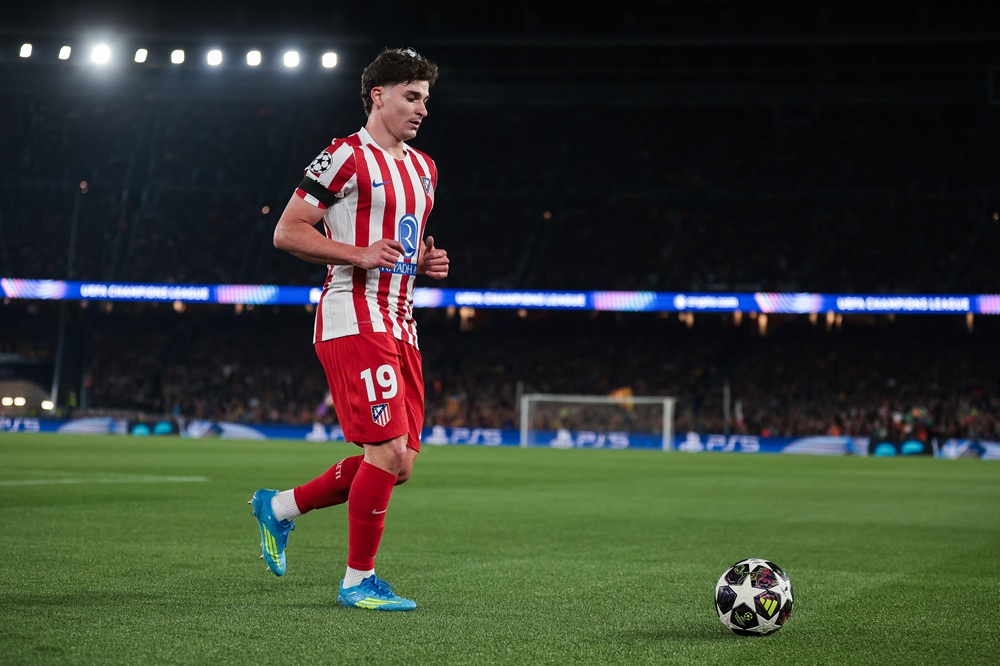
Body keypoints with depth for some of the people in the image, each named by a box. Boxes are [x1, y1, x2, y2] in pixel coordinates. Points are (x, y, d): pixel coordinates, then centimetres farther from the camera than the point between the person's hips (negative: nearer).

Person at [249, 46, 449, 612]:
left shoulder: (423, 168, 19)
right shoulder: (347, 156, -7)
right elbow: (287, 232, -9)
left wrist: (426, 260, 9)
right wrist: (360, 254, -19)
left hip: (399, 324, 9)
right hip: (353, 319, -9)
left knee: (399, 464, 6)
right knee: (389, 451, -14)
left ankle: (280, 507, 24)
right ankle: (358, 580, 0)